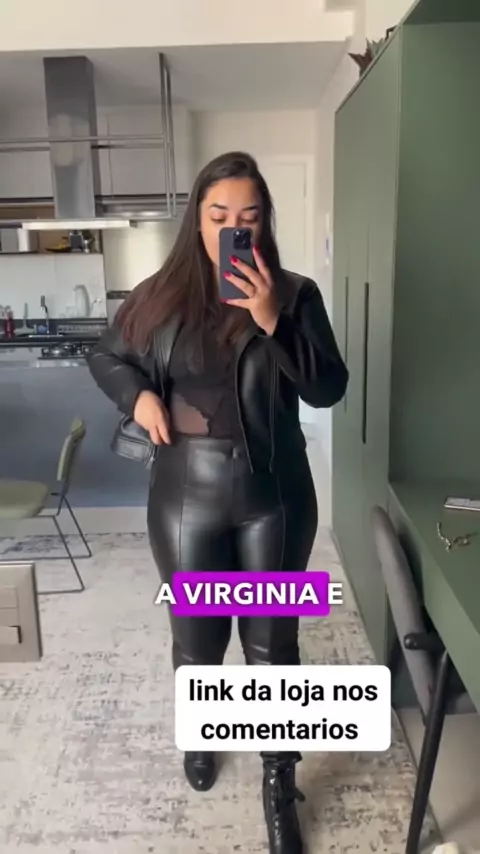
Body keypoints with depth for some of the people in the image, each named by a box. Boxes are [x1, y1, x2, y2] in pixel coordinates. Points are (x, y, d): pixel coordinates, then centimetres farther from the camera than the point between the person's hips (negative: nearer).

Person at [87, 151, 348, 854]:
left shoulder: (294, 294, -3)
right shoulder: (163, 295, 0)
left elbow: (329, 389, -10)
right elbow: (106, 357, 13)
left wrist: (272, 320, -22)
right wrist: (139, 395, -7)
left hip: (275, 494, -1)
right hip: (188, 493, 1)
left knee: (273, 642, 11)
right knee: (196, 638, 17)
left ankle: (279, 785, 33)